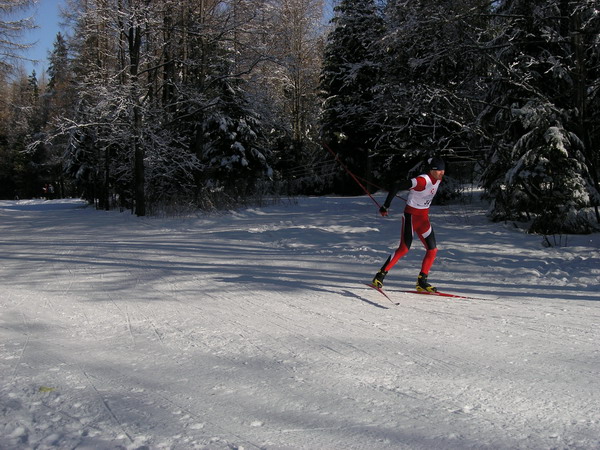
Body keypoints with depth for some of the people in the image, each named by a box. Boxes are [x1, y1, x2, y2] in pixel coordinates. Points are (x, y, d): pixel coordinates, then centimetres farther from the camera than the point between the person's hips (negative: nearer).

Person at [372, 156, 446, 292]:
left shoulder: (438, 180, 2)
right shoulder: (422, 180, -23)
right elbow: (396, 187, -26)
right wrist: (385, 206, -24)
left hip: (424, 217, 8)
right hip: (411, 216, -8)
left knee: (432, 250, 1)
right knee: (404, 248, -12)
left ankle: (422, 282, 9)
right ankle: (380, 275, -2)